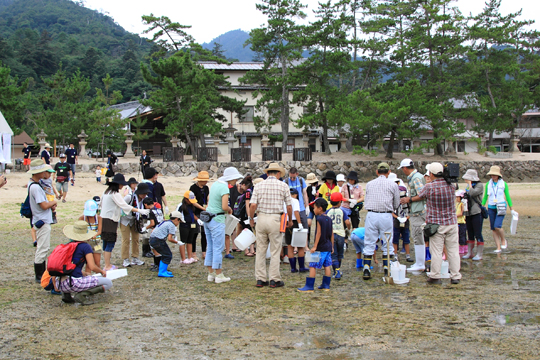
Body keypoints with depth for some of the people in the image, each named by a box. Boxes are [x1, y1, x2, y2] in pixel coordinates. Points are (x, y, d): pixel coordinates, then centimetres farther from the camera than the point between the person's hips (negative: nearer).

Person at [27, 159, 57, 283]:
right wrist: (53, 202, -5)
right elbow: (44, 205, -24)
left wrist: (50, 205, 1)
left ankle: (42, 273, 27)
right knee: (42, 248, -5)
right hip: (42, 222, -11)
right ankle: (39, 276, 1)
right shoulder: (35, 187, -22)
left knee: (42, 248, 18)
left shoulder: (32, 184, 10)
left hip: (43, 221, 11)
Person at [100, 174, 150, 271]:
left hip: (103, 219, 10)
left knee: (106, 244, 13)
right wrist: (139, 211, -19)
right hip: (110, 220, -10)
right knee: (110, 243, -6)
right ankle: (107, 266, -5)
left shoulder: (107, 192, 13)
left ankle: (107, 265, 20)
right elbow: (125, 206, -19)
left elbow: (102, 204, 22)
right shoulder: (114, 194, -15)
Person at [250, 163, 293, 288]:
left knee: (260, 250, 9)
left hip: (261, 218, 2)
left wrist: (251, 219, 10)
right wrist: (290, 220, 15)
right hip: (275, 219, -2)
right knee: (275, 251, 5)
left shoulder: (259, 186, 4)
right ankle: (274, 280, 8)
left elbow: (253, 205, -4)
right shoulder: (283, 186, 0)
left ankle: (260, 279, 12)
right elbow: (289, 206, 0)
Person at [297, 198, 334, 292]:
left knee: (313, 266, -5)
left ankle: (309, 287, -5)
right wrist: (332, 246, 20)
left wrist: (315, 246, -15)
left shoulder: (319, 219, -13)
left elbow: (319, 233, -16)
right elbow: (332, 234, 13)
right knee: (327, 266, 10)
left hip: (320, 247, -8)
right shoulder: (329, 219, 10)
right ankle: (326, 285, 14)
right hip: (328, 247, 8)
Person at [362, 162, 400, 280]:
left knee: (369, 243, 5)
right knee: (387, 244, 7)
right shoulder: (393, 185, 3)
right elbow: (396, 204, 10)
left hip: (371, 215, 2)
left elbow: (366, 201, 13)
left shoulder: (369, 184, 10)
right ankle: (387, 270, 8)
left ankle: (366, 270, 1)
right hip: (386, 216, -2)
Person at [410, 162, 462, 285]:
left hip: (436, 224, -4)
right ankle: (455, 276, 12)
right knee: (453, 250, 8)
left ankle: (435, 277, 7)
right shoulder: (451, 186, 2)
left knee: (436, 251, 1)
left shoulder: (429, 187, -11)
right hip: (451, 223, 4)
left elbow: (418, 197, 4)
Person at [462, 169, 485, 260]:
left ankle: (480, 254, -1)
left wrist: (470, 184, -10)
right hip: (469, 213, 8)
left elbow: (472, 193, -24)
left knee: (478, 234, -6)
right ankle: (469, 253, 17)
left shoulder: (479, 185, -7)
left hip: (477, 213, -8)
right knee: (470, 234, 11)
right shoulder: (468, 186, 17)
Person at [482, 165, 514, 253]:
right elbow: (485, 197, 13)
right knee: (493, 229, 2)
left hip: (501, 208, -3)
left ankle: (503, 240, 10)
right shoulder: (488, 184, 6)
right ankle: (498, 247, 9)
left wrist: (511, 209, 7)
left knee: (497, 226, -18)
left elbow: (508, 197, 6)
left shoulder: (504, 184, 0)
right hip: (491, 207, 3)